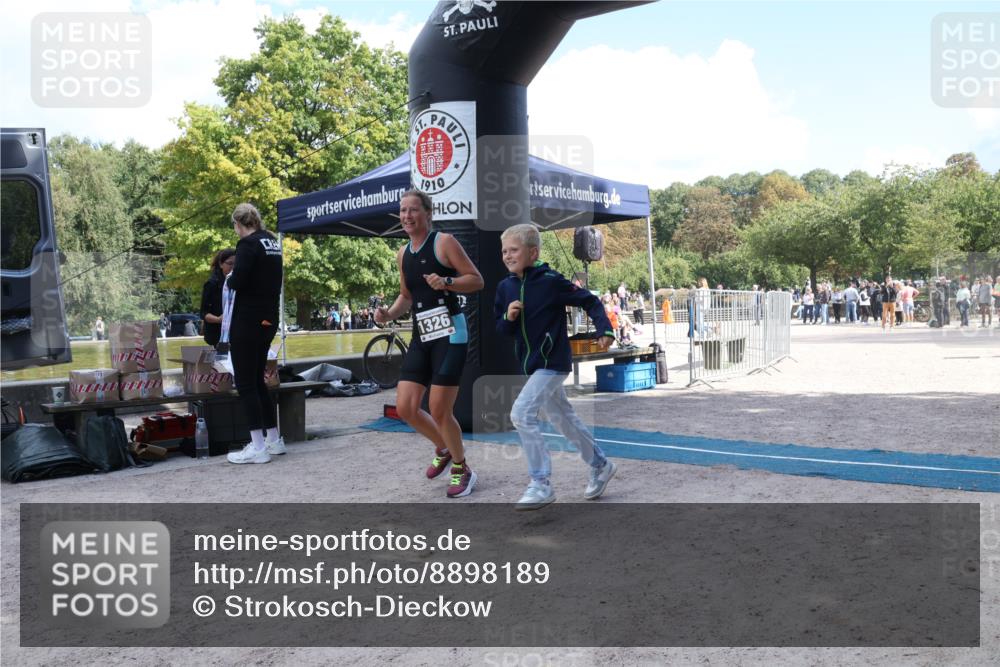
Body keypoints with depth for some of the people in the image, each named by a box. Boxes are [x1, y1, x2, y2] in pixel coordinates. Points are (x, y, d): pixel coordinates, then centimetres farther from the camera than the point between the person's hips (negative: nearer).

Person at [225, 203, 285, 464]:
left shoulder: (248, 244, -13)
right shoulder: (273, 243, 12)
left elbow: (237, 281, -22)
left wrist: (229, 280, -1)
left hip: (247, 321, -8)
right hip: (268, 320, 9)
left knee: (245, 383, -2)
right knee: (258, 380, 17)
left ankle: (258, 447, -2)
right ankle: (273, 439, 21)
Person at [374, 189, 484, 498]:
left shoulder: (444, 242, -6)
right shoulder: (403, 254, 14)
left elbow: (477, 280, -8)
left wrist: (446, 282, -24)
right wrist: (389, 314, 6)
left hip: (449, 334, -7)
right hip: (420, 337, 7)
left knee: (440, 410, -7)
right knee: (405, 408, 1)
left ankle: (462, 469, 17)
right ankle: (443, 449, 29)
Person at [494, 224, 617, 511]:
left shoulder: (551, 281, -15)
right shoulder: (505, 287, 3)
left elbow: (589, 301, -10)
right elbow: (501, 330, 9)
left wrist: (605, 329, -23)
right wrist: (508, 318, -12)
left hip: (553, 363, -8)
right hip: (531, 365, 8)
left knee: (522, 413, -19)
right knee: (563, 418, 19)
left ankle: (541, 484, -8)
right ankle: (600, 465, 38)